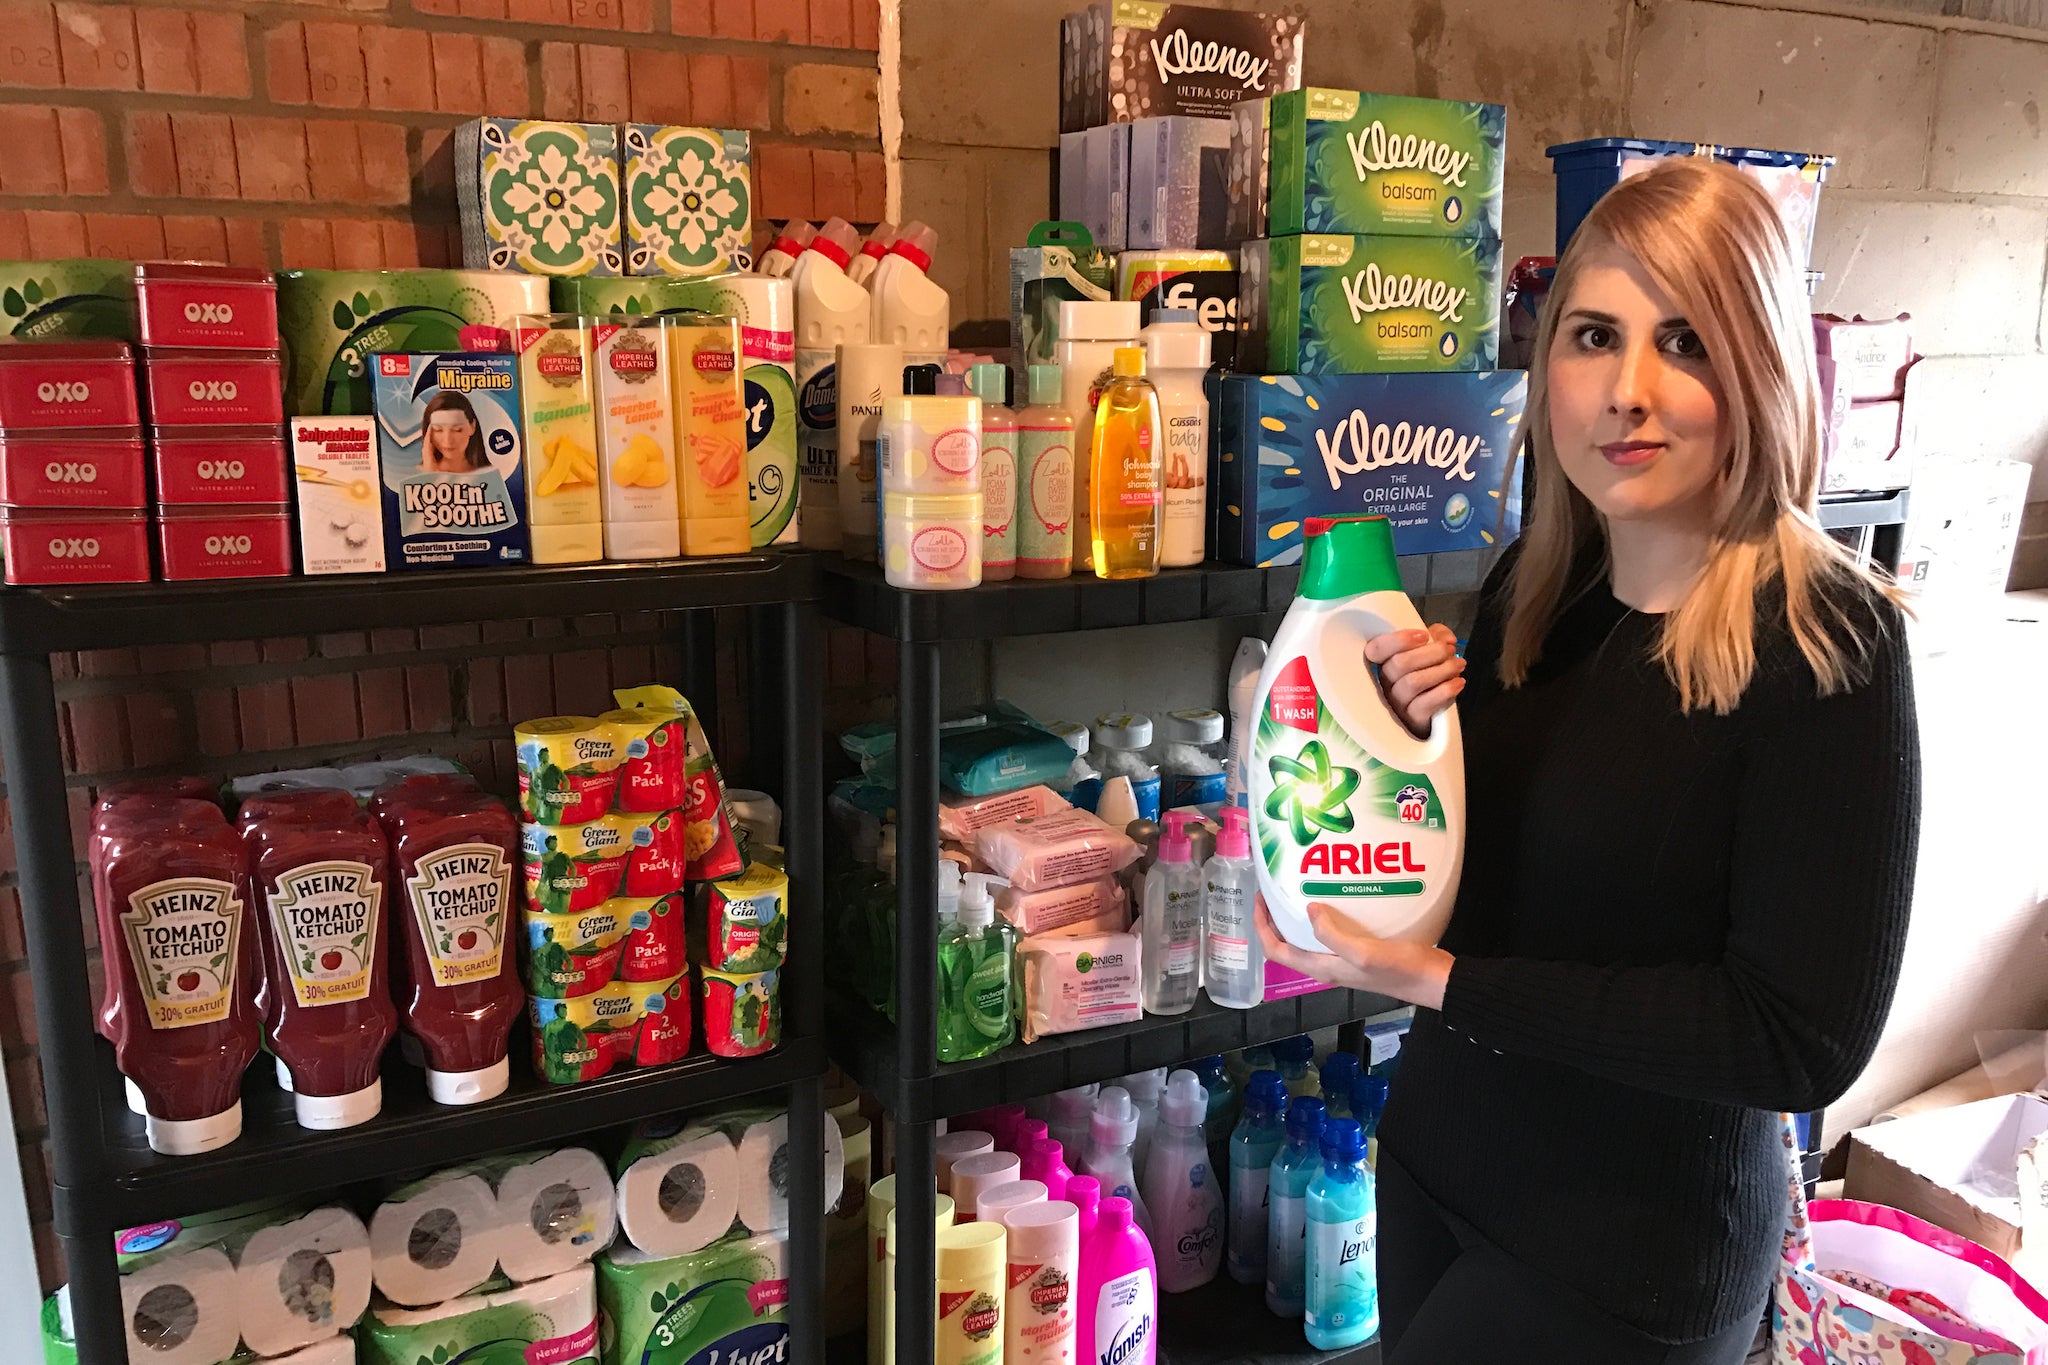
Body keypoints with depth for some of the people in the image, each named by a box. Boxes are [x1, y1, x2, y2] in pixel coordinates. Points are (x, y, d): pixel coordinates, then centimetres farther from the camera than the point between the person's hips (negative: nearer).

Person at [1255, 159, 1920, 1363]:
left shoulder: (1825, 643, -21)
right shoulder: (1533, 587, -4)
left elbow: (1805, 1038, -23)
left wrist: (1440, 981, -24)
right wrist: (1413, 738, -14)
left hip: (1631, 1251, -5)